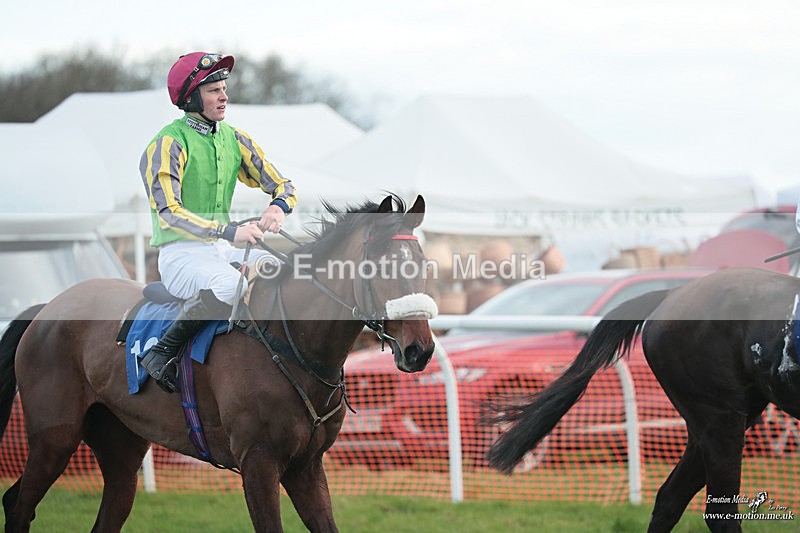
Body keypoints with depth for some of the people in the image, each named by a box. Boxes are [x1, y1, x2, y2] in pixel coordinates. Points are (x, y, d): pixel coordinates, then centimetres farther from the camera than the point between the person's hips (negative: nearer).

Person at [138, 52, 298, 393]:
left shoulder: (234, 140, 10)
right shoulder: (170, 144, -11)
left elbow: (282, 185, 12)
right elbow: (169, 213, -23)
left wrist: (278, 207, -14)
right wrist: (230, 232, -33)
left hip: (223, 250, 7)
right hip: (181, 254, -7)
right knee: (231, 288, -36)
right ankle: (162, 352, -23)